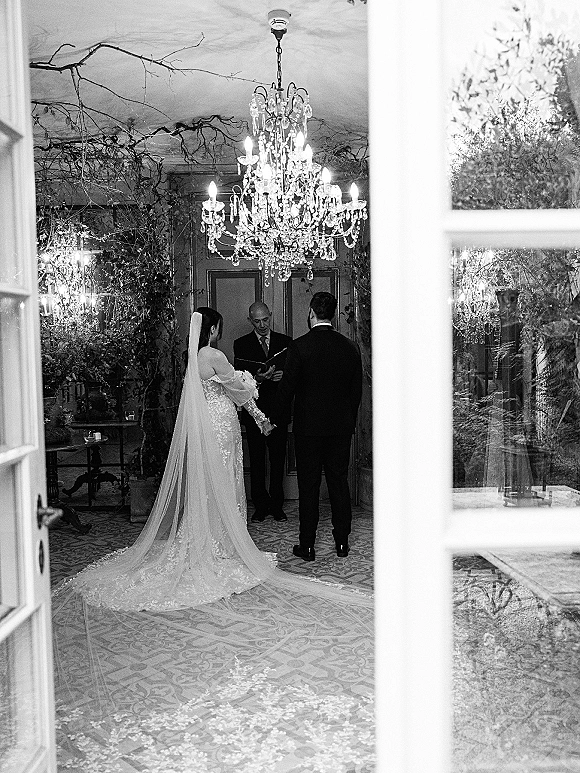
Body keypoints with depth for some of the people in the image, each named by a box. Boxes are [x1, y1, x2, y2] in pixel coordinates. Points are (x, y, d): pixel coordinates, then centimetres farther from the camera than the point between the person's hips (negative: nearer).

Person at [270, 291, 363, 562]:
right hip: (341, 427, 4)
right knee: (339, 483, 12)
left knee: (308, 486, 4)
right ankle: (342, 542, 21)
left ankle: (307, 546, 12)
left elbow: (287, 388, -9)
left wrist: (272, 418, 3)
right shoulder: (350, 347, 2)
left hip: (308, 426, -4)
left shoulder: (299, 346, -11)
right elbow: (357, 390, 7)